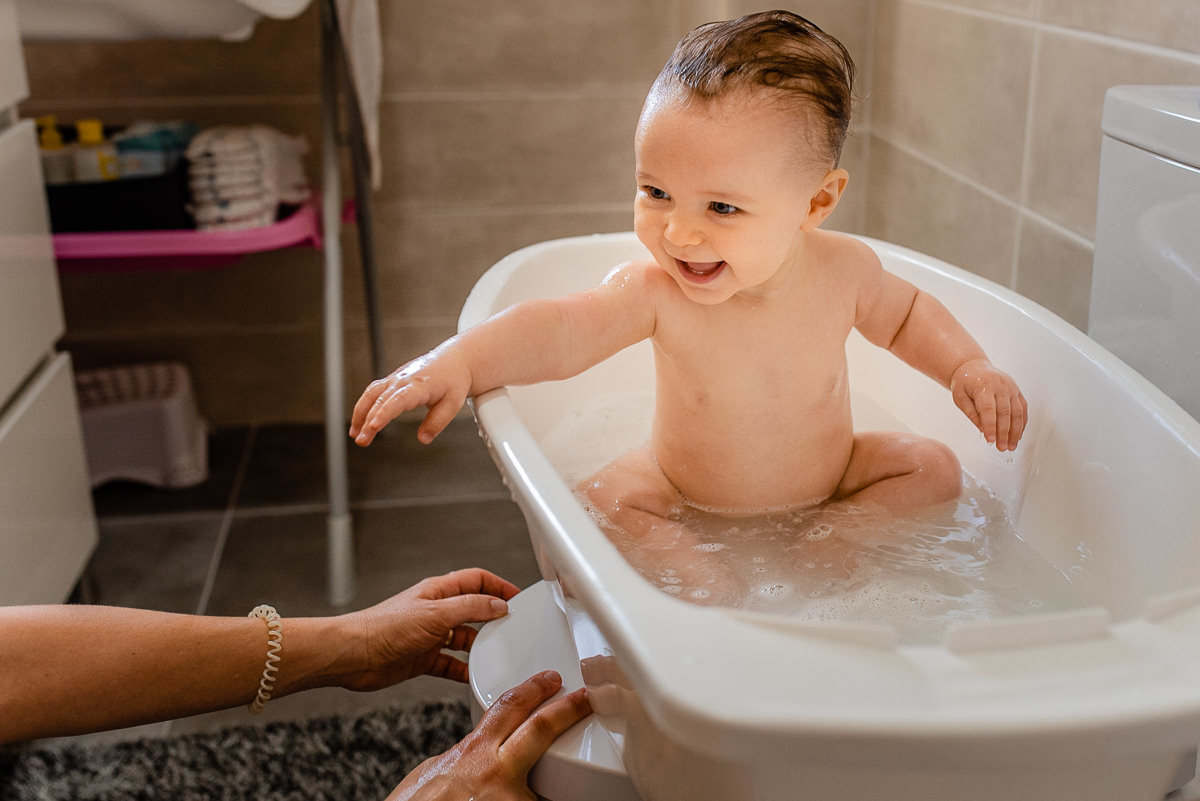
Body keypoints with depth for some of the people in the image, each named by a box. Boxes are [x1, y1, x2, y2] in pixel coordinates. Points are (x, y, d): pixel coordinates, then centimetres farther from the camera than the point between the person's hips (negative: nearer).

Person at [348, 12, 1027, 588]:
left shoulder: (843, 270, -20)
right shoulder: (655, 292, -27)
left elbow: (907, 315, 2)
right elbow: (556, 330, -35)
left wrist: (970, 367, -13)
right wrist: (456, 360, -52)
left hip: (830, 479, 2)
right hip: (685, 498, -2)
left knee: (934, 468, -8)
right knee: (605, 502, -23)